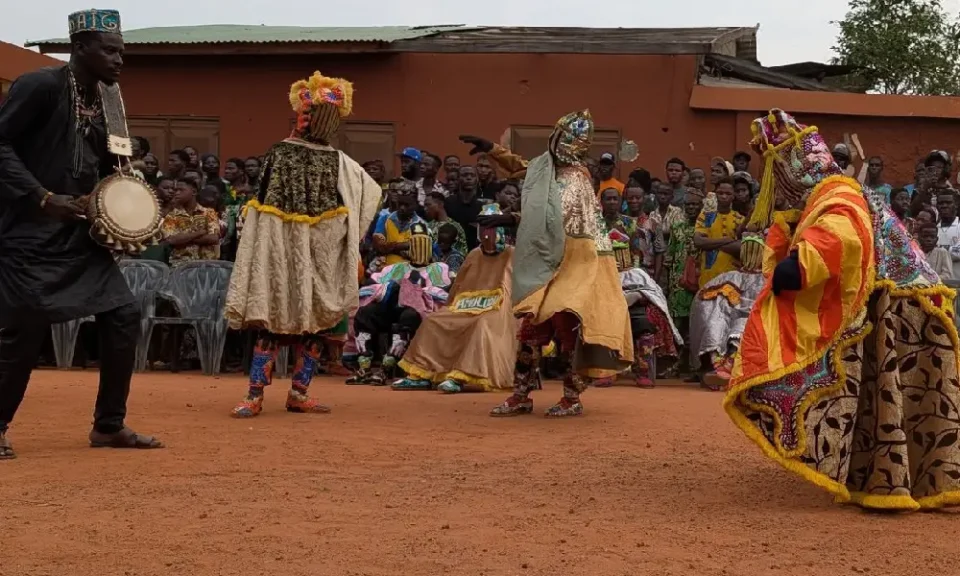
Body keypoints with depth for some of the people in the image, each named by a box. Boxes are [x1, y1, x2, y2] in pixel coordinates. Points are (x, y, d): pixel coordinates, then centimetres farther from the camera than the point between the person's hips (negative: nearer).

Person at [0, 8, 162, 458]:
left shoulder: (107, 97, 10)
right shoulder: (40, 86, -13)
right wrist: (42, 196, -21)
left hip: (81, 233, 8)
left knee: (123, 315, 2)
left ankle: (109, 425, 13)